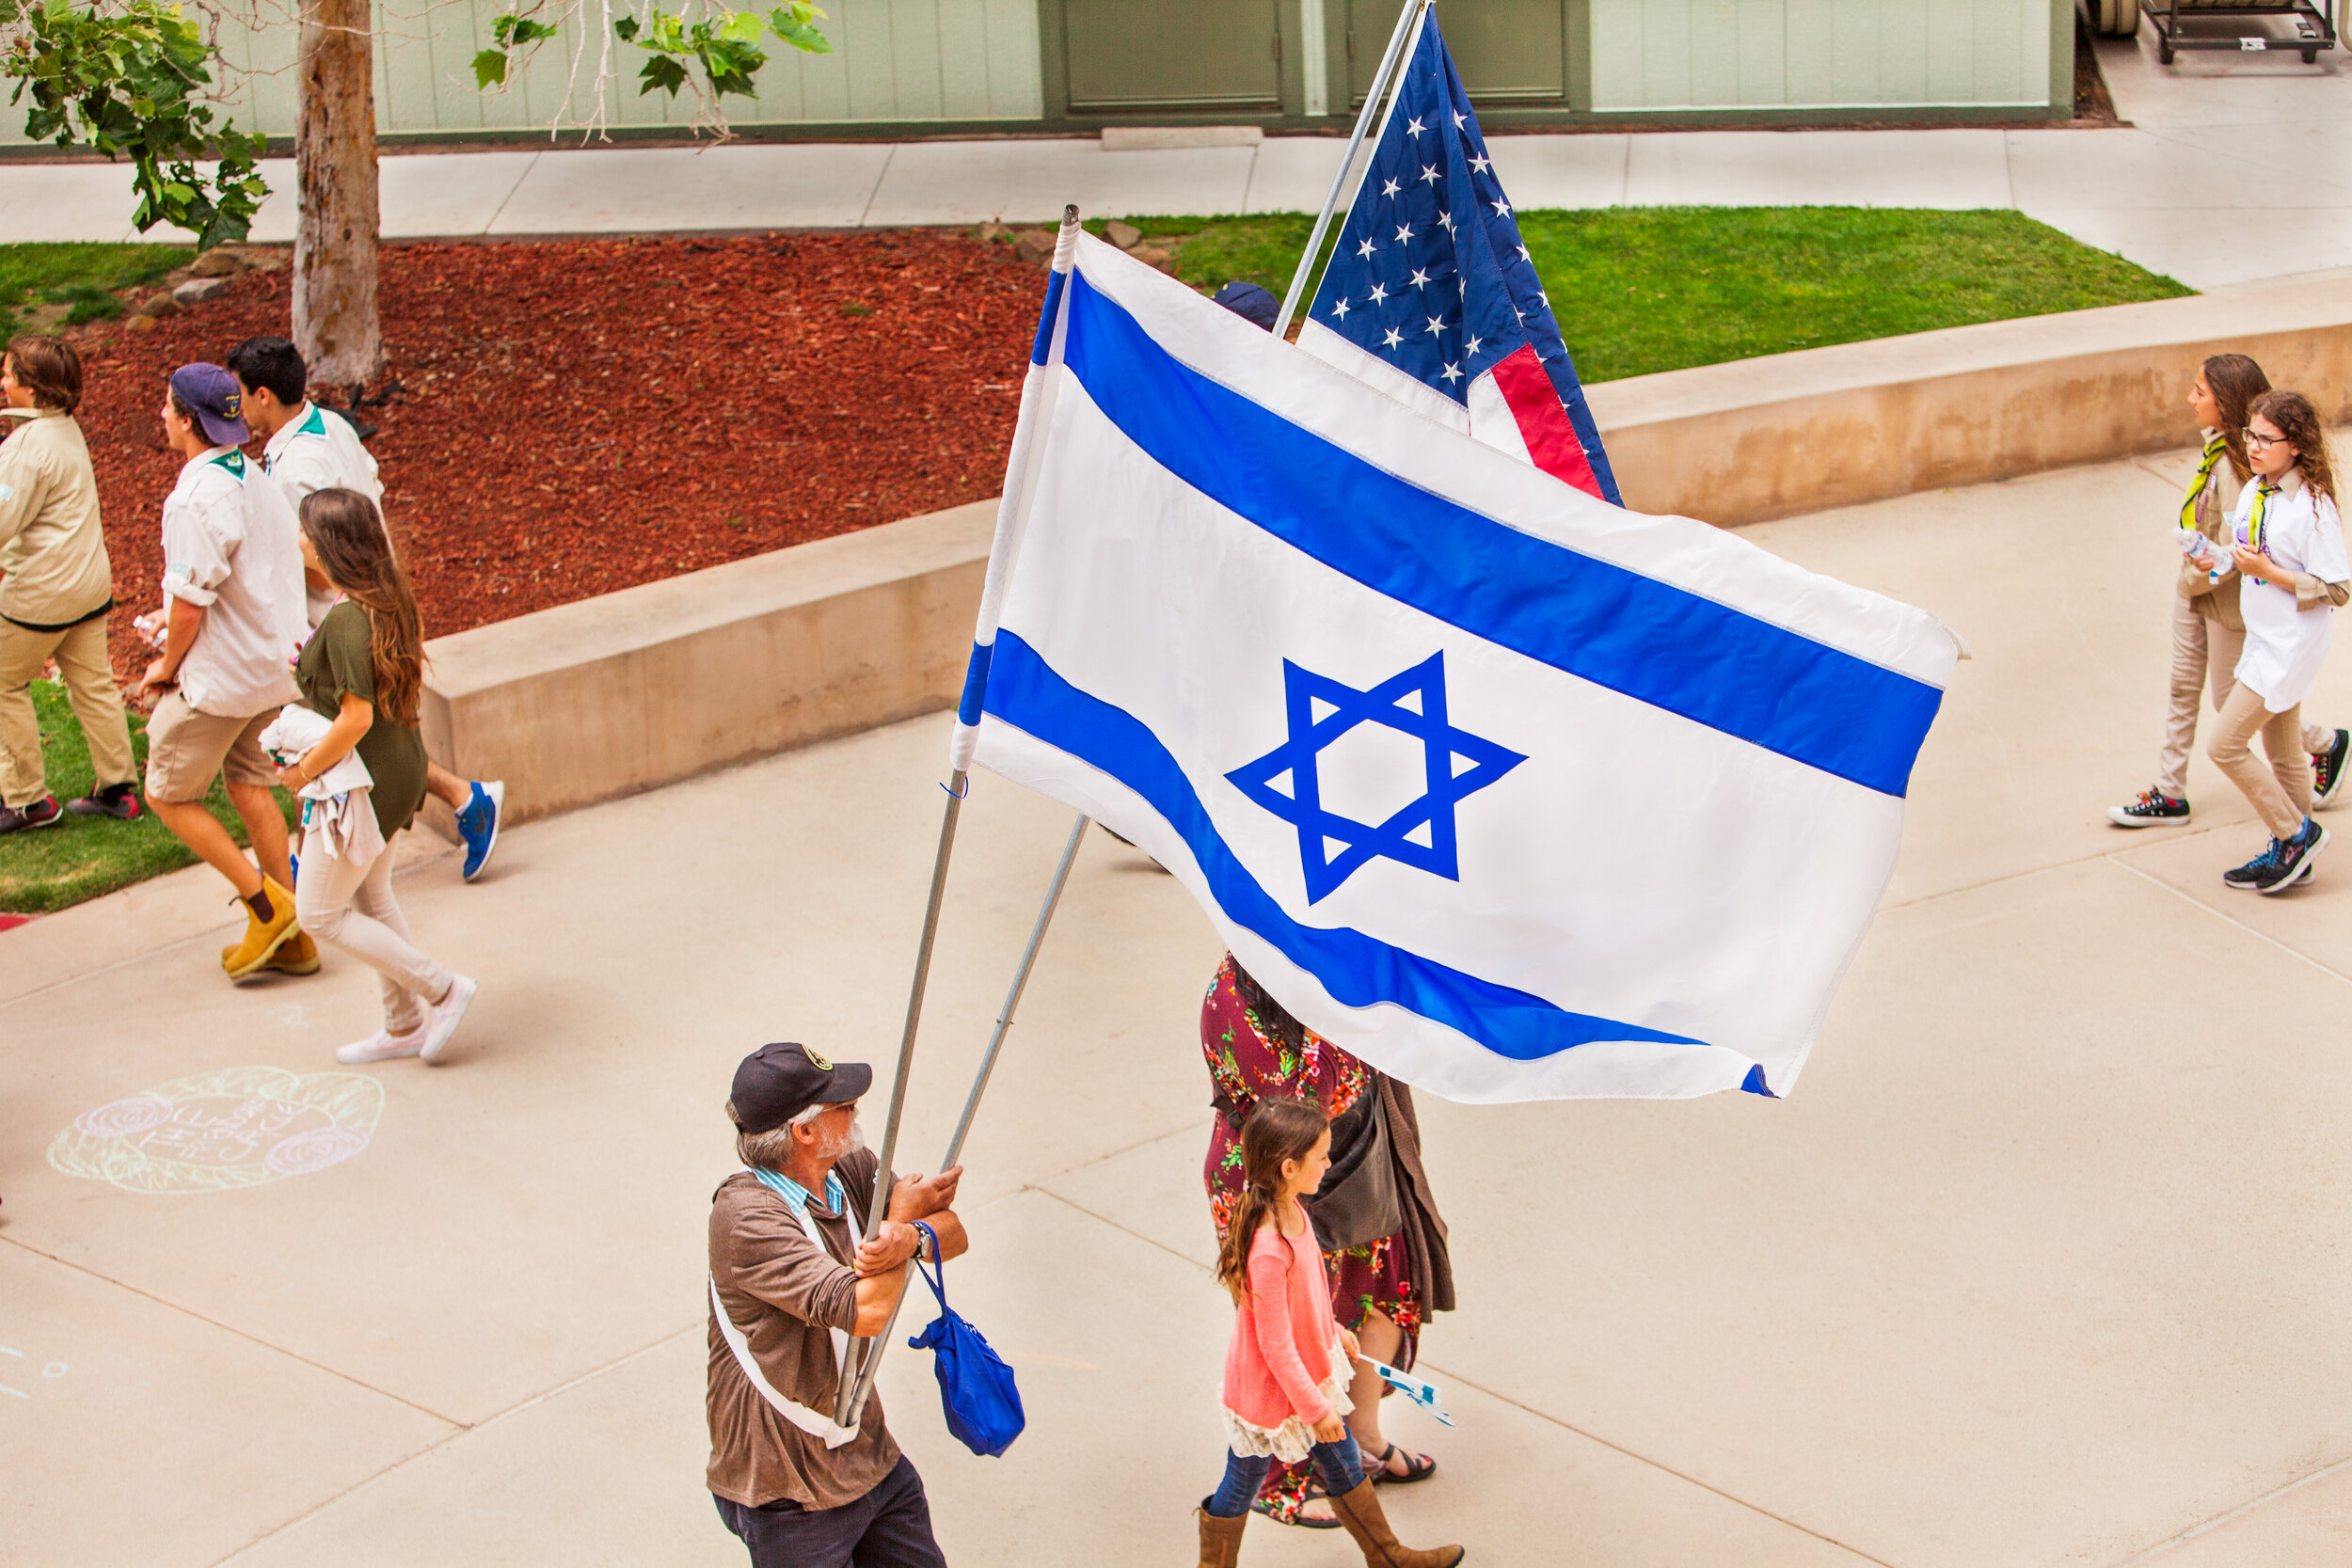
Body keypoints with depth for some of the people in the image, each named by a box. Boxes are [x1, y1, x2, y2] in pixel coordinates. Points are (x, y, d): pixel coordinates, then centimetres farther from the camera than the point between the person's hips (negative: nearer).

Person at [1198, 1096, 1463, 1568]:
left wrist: (1334, 1330, 23)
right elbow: (1276, 1347, -28)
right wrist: (1315, 1408, -19)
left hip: (1313, 1367, 9)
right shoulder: (1268, 1251, -37)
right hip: (1269, 1388, -9)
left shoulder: (1290, 1210, -9)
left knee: (1344, 1463, 24)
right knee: (1243, 1483, 14)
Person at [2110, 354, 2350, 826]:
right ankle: (2169, 795, 24)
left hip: (2229, 599, -9)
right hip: (2194, 591, 9)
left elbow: (2232, 553, -29)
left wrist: (2193, 580, -15)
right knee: (2183, 689, 14)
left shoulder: (2235, 464, -30)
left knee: (2233, 703, 9)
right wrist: (2189, 578, 7)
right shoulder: (2215, 445, -3)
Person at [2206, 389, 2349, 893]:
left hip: (2290, 647, -8)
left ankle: (2296, 833, 6)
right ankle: (2289, 852, 29)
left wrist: (2269, 572, -22)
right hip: (2265, 640, 8)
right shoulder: (2253, 491, 3)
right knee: (2283, 754, 18)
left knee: (2224, 745, -8)